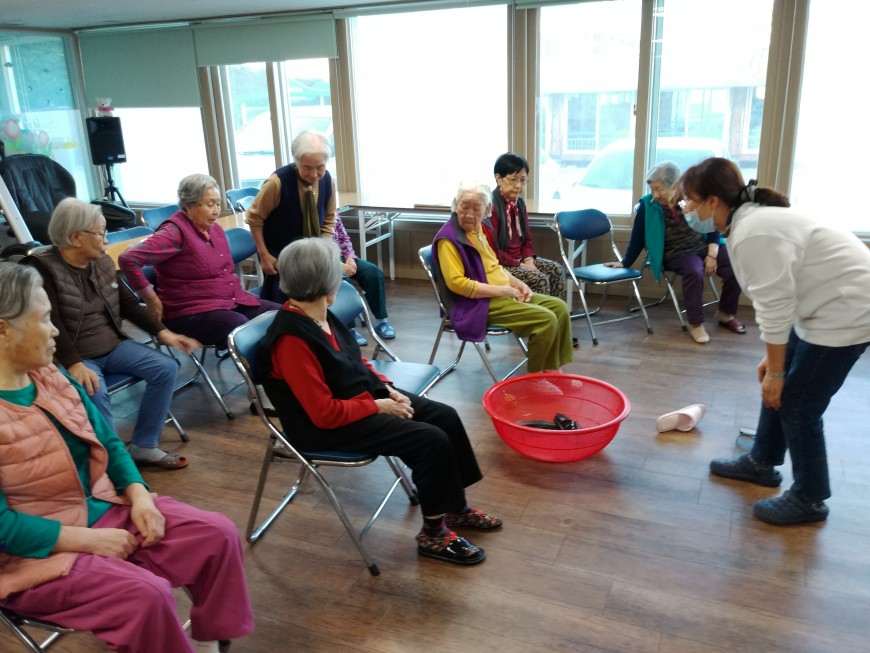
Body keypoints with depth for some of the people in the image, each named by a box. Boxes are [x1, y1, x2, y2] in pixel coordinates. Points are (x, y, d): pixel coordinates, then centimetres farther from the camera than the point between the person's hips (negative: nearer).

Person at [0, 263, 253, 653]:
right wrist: (91, 539, -20)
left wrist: (139, 496, -7)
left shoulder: (52, 377, 4)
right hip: (36, 553, -7)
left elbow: (108, 443, 10)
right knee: (146, 594, -28)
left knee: (218, 534, -3)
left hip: (105, 510, 8)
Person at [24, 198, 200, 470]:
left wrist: (162, 332, 2)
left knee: (166, 368, -12)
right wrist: (74, 364, -35)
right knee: (95, 393, -35)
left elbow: (128, 304, 13)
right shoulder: (42, 269, -13)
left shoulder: (102, 262, 7)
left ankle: (143, 446, -2)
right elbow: (51, 325, -22)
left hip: (113, 345, 7)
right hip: (75, 356, -6)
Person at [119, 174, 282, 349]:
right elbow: (128, 259, -23)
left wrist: (238, 293, 13)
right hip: (191, 312, -8)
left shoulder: (215, 228, 12)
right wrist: (152, 300, -18)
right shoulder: (175, 232, -14)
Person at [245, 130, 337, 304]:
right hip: (278, 254, -4)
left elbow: (328, 221, 3)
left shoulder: (328, 180, -11)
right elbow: (254, 218, -13)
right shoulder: (278, 182, -26)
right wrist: (264, 255, -14)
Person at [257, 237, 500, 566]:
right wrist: (379, 406, -17)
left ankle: (456, 507, 18)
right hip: (329, 426, -9)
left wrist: (386, 387, 0)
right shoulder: (292, 340, -27)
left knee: (445, 416, 2)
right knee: (431, 441, -18)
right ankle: (433, 534, 2)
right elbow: (325, 413, -26)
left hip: (362, 396, 9)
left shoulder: (319, 316, 0)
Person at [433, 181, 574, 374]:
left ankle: (554, 370, 9)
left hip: (506, 294, 10)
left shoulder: (479, 227, 11)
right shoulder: (449, 238, -17)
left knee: (559, 307, 4)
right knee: (546, 319, -21)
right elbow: (457, 283, -24)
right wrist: (501, 290, -20)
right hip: (479, 304, -10)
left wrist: (517, 283, 4)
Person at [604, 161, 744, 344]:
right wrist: (625, 263, 7)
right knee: (694, 271, -36)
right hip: (676, 253, -3)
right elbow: (638, 238, 4)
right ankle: (695, 323, -19)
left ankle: (726, 314, 6)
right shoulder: (647, 205, -7)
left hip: (703, 246, 3)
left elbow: (714, 228, 4)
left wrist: (712, 255, -6)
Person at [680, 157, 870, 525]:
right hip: (829, 305, 10)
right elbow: (776, 301, 13)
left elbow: (775, 309, -24)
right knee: (779, 389, 17)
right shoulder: (750, 220, 7)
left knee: (796, 403, -2)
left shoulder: (754, 234, -26)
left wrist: (776, 372, -14)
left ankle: (808, 499, 15)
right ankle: (761, 463, 34)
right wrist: (772, 360, 15)